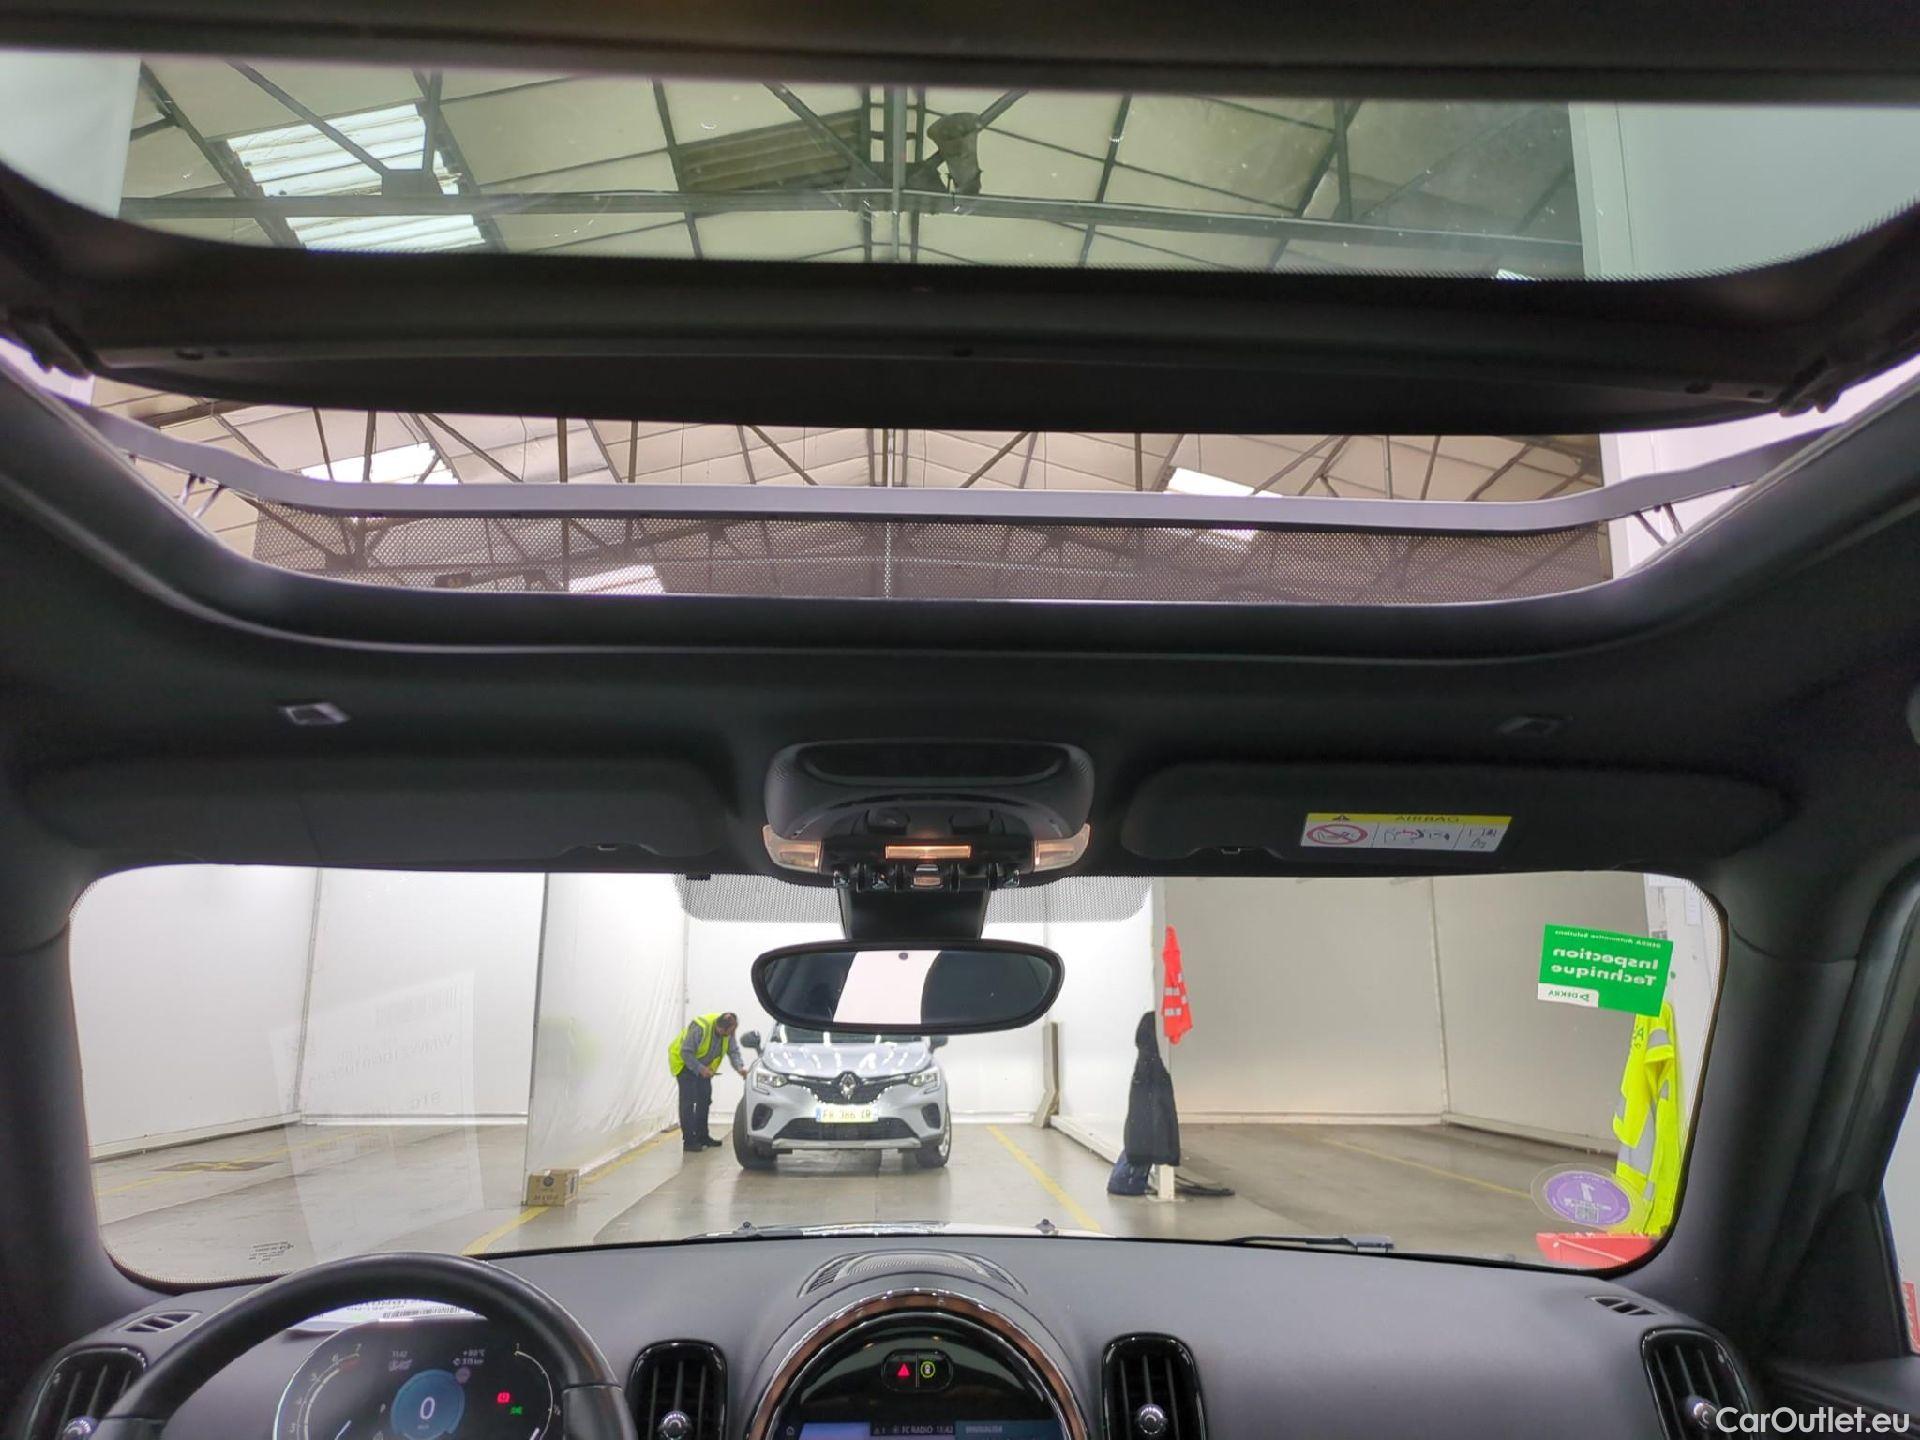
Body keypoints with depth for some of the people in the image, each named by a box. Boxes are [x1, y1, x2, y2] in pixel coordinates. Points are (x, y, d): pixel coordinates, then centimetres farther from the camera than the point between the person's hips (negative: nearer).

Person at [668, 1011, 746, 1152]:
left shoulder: (729, 1032, -16)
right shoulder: (700, 1028, -36)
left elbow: (733, 1051, -8)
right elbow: (685, 1052, -30)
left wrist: (740, 1068, -26)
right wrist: (700, 1069, -33)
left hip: (702, 1066, 7)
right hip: (683, 1062, -7)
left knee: (705, 1100, 9)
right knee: (688, 1101, -13)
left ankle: (702, 1136, 19)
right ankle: (689, 1141, -12)